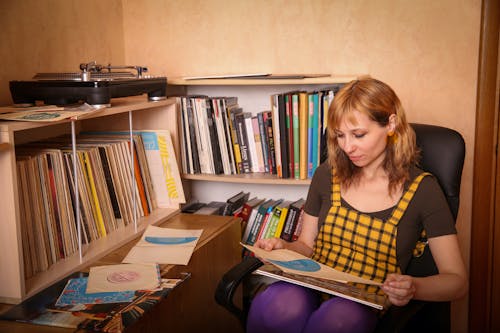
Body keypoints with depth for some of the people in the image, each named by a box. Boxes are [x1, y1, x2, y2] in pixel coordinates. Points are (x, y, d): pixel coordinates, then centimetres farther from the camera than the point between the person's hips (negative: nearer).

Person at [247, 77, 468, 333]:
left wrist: (413, 288, -23)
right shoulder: (327, 174, 8)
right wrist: (283, 247, -6)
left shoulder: (421, 188, -2)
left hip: (368, 306, -2)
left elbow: (457, 281, -2)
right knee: (279, 304, -35)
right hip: (313, 291, 2)